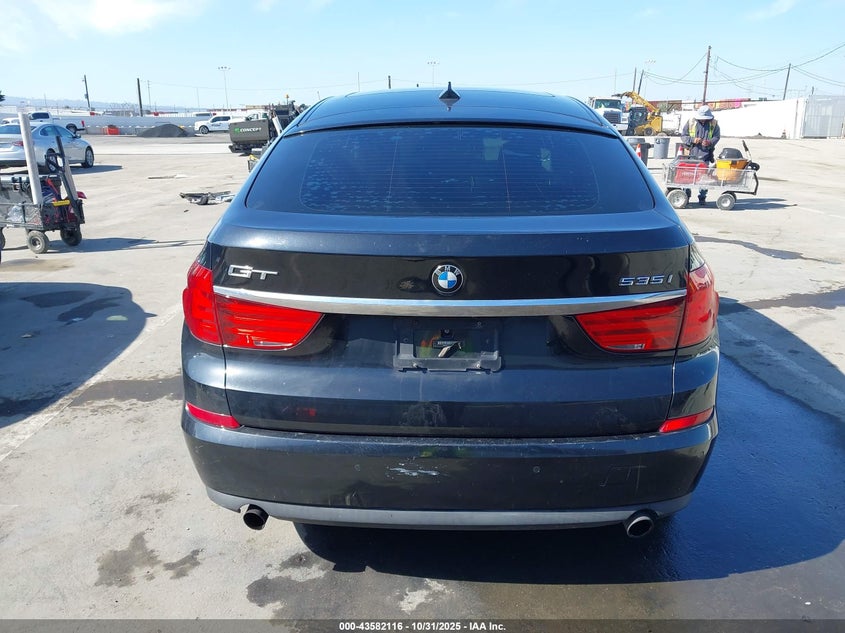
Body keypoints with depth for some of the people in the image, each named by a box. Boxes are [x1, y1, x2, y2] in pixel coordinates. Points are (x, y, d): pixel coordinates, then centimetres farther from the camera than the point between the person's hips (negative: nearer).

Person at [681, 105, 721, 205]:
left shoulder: (714, 124, 6)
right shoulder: (691, 123, 4)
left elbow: (717, 137, 8)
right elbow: (683, 136, 5)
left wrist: (710, 142, -14)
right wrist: (693, 140, -14)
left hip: (705, 155, 0)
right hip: (692, 153, 0)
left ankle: (702, 197, 9)